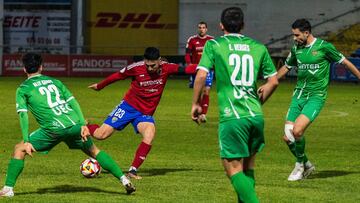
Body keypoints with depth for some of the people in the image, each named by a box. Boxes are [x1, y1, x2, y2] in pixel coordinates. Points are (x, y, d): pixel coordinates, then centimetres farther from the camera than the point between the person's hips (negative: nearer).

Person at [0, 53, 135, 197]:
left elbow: (23, 115, 0)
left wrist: (26, 141, -4)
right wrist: (83, 124, 6)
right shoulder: (55, 81, 22)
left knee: (19, 150, 10)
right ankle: (124, 179, 17)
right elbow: (73, 102, 12)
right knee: (94, 151, 23)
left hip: (54, 128, -4)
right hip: (74, 124, 4)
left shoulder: (23, 89, 11)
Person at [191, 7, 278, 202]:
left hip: (231, 116, -4)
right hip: (256, 116, 4)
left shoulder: (213, 45, 3)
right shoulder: (259, 48, 13)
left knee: (234, 168, -2)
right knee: (248, 168, 17)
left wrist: (195, 103, 5)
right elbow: (273, 81, 14)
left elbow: (201, 75, -7)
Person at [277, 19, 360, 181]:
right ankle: (306, 165, 20)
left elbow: (345, 62, 2)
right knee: (287, 137, -3)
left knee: (297, 131, -23)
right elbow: (286, 67, 25)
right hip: (298, 95, 6)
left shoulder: (324, 46, -8)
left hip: (316, 96, -6)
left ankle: (300, 165, 1)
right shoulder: (296, 49, 8)